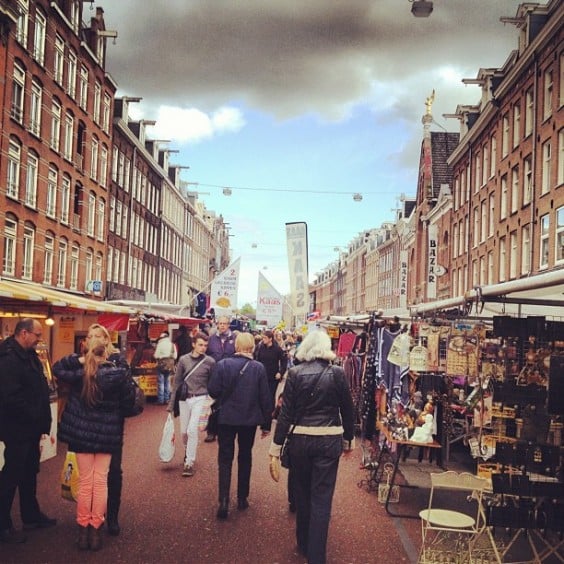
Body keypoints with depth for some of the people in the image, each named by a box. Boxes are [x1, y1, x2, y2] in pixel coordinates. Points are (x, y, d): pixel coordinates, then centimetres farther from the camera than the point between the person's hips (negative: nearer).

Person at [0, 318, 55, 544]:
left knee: (29, 472, 19)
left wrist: (41, 419, 8)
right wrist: (35, 417, -19)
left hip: (30, 427, 10)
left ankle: (31, 516, 33)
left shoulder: (28, 355, 10)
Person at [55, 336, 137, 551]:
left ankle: (83, 529, 15)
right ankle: (95, 529, 12)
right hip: (107, 433, -1)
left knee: (85, 481, 10)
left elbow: (57, 368, 8)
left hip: (82, 432, 1)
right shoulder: (119, 373, -13)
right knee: (101, 481, 8)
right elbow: (129, 401, -7)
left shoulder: (78, 373, -9)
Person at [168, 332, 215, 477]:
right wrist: (171, 404, 6)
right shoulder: (184, 359, 0)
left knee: (192, 430, -12)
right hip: (184, 399, 3)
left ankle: (189, 462, -1)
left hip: (200, 399, -2)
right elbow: (177, 382, 6)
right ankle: (189, 452, 40)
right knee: (184, 431, 11)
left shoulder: (210, 362, -4)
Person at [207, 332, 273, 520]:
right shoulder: (258, 368, -7)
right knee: (245, 457, 17)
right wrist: (266, 424, 5)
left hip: (227, 418, -1)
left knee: (225, 458, 6)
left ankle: (224, 501, -7)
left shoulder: (222, 365, -10)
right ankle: (242, 498, 24)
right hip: (250, 420, 1)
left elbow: (213, 391, -11)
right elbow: (265, 398, -4)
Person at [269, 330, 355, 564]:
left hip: (300, 439, 1)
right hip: (329, 440, -1)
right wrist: (349, 439, 16)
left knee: (302, 494, 19)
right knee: (321, 498, 4)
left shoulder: (295, 373, -6)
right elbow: (347, 410, 2)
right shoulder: (337, 373, -5)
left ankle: (304, 545, 35)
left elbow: (286, 412, -6)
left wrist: (276, 446, 0)